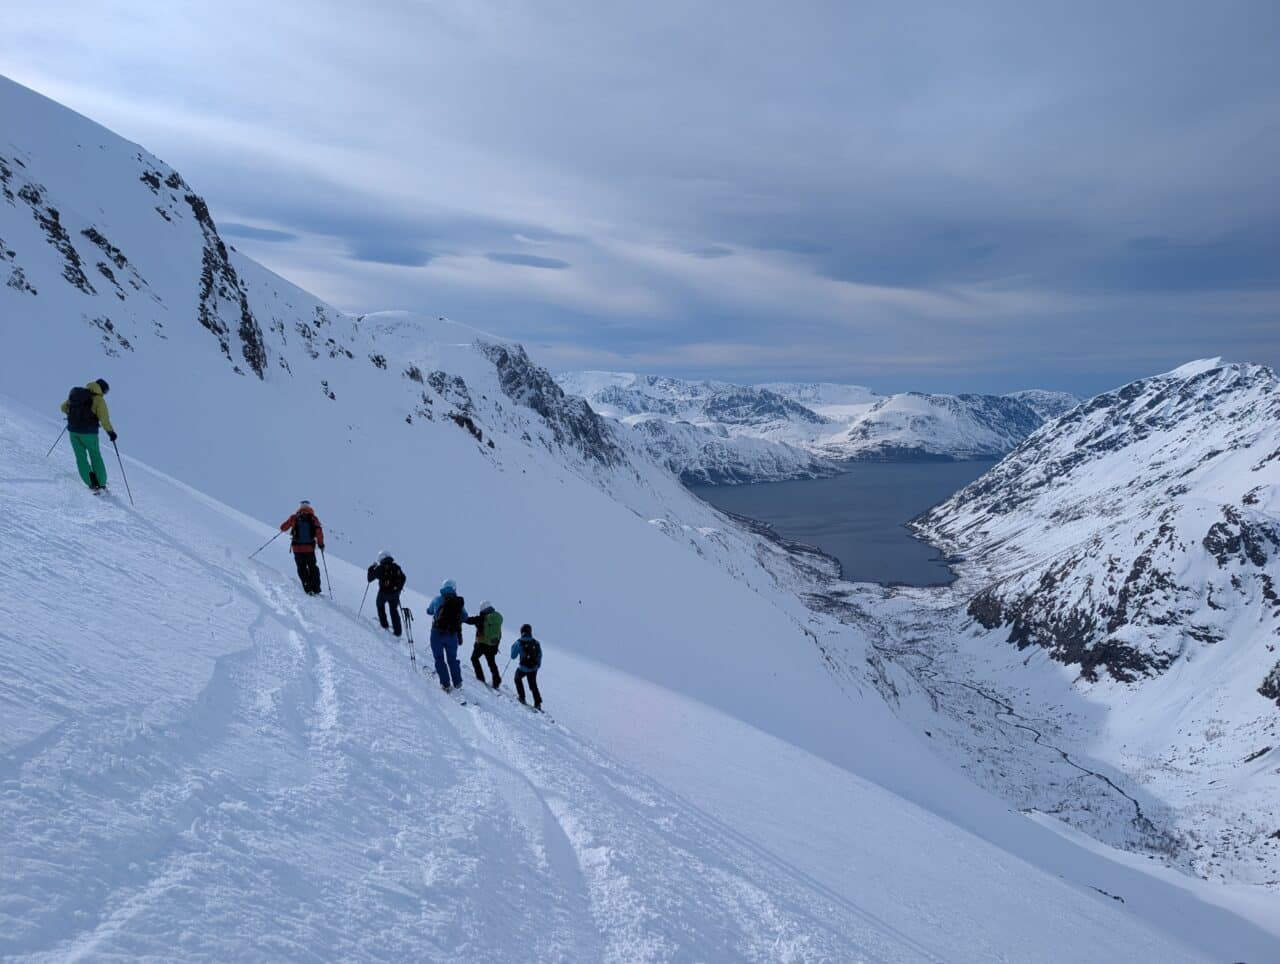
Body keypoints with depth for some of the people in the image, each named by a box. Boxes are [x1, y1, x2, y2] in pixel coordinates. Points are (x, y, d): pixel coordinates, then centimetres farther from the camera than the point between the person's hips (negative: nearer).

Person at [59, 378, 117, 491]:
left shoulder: (76, 393, 7)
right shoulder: (98, 399, -10)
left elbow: (64, 407, 17)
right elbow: (104, 419, -17)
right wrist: (111, 432, -5)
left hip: (73, 430, 4)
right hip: (88, 432, -4)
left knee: (81, 457, 13)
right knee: (95, 456, 13)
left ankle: (92, 484, 8)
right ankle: (101, 484, 14)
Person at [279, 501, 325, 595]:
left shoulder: (294, 518, -2)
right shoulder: (314, 518, -3)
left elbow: (283, 528, 5)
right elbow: (319, 532, -10)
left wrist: (290, 522, 26)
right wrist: (321, 544, 2)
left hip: (297, 548, 0)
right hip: (310, 548, 0)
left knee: (302, 568, 13)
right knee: (312, 567, 17)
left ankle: (308, 589, 3)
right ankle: (316, 589, 14)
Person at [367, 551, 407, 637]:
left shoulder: (379, 568, -9)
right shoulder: (396, 567, 1)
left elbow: (370, 579, 2)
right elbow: (403, 578, 9)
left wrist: (372, 568, 17)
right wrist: (399, 588, 22)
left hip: (384, 593, -3)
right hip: (395, 593, 3)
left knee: (380, 605, 28)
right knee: (394, 611, 16)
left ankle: (384, 624, 25)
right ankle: (397, 631, 13)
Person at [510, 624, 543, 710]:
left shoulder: (519, 643, -13)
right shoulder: (536, 643, -5)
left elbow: (513, 656, -4)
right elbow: (540, 656, 5)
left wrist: (513, 647, 13)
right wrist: (538, 665, 23)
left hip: (523, 668, -3)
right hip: (534, 669, 3)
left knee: (518, 678, 30)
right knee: (533, 685, 23)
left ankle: (522, 697, 28)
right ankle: (538, 703, 17)